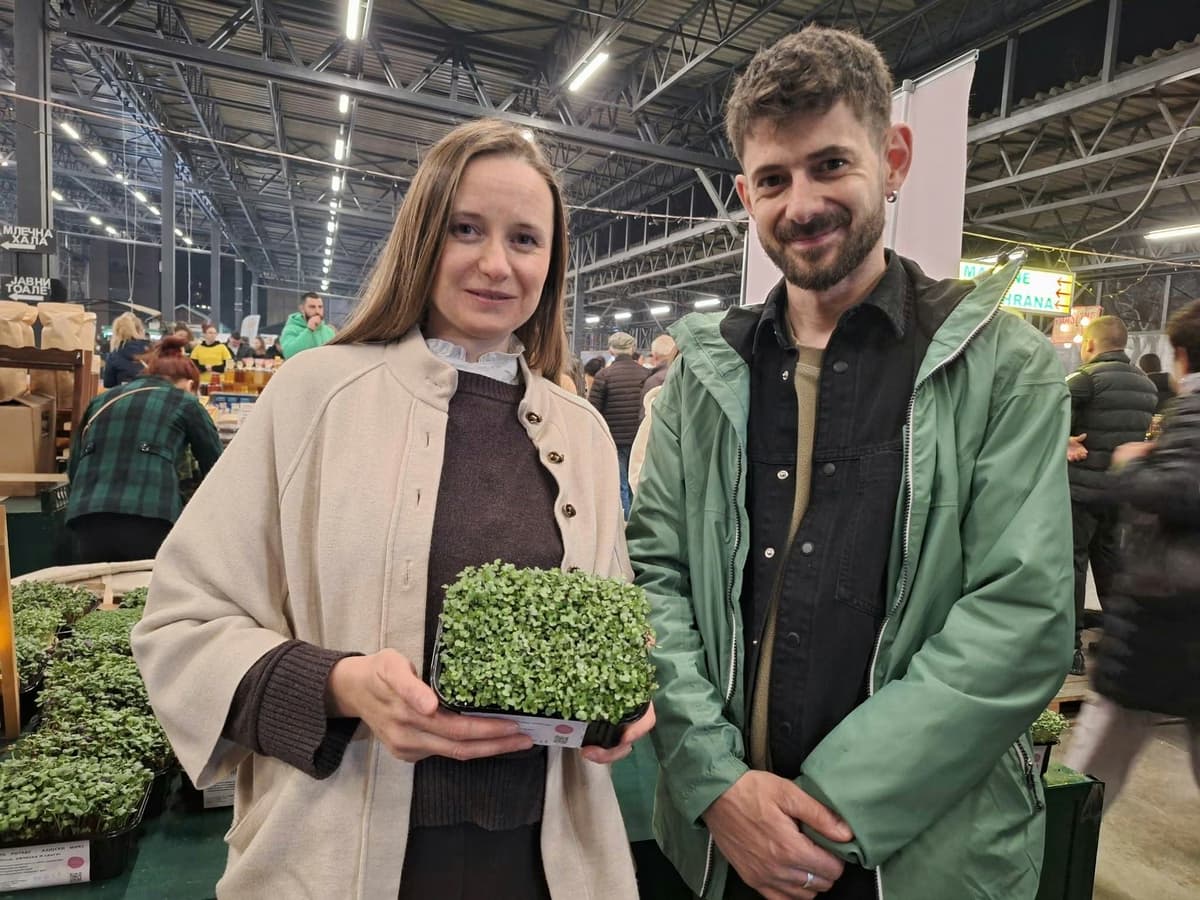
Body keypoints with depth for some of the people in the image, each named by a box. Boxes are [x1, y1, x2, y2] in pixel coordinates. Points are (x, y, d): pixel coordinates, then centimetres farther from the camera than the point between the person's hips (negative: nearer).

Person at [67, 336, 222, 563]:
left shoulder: (102, 400, 23)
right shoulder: (185, 402, 12)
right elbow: (216, 469, 15)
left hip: (87, 520, 4)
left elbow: (73, 468, 23)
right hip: (150, 521, -4)